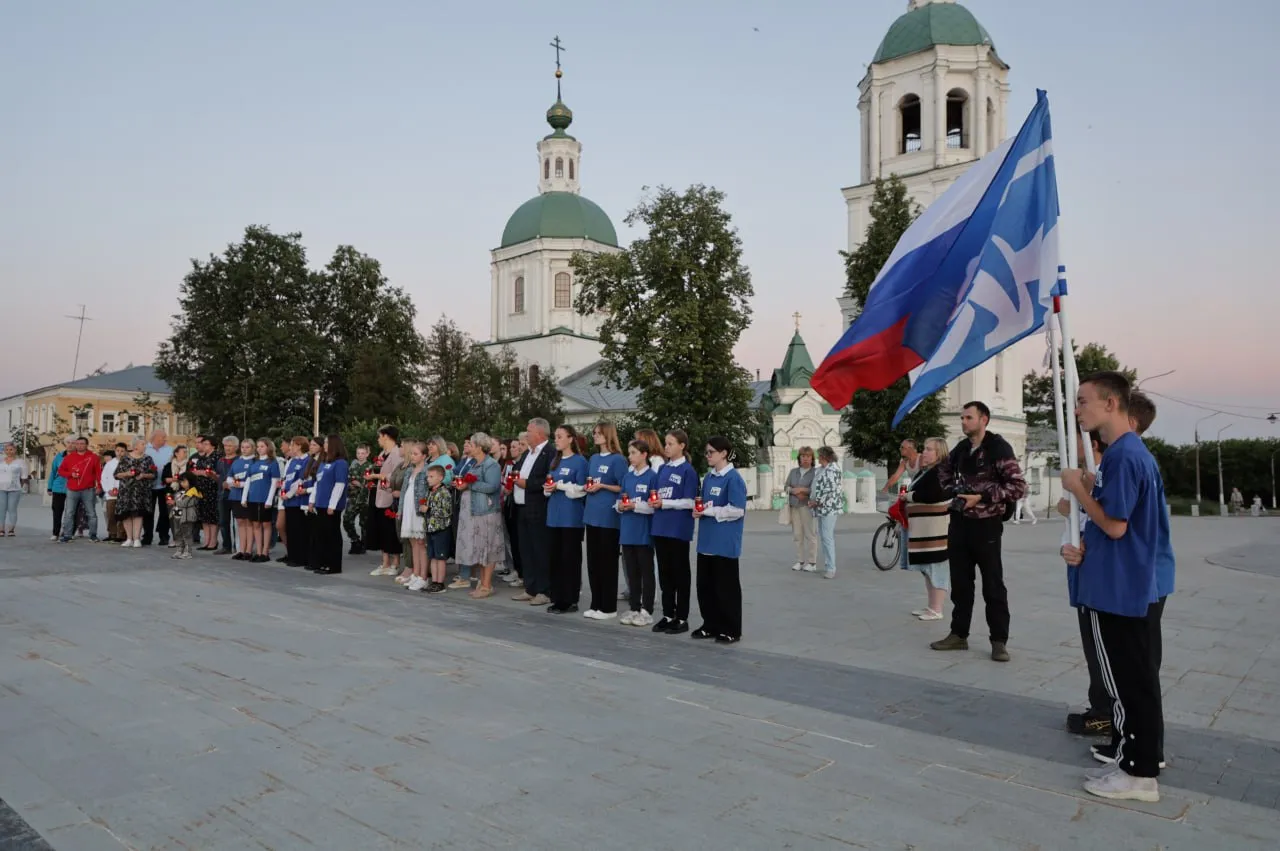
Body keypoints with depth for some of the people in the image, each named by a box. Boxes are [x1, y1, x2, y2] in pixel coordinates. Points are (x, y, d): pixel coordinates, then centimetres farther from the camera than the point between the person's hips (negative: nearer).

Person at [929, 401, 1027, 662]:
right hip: (959, 523, 6)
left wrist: (981, 497, -20)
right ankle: (959, 634, 20)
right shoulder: (960, 449, 8)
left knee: (993, 585, 1)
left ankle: (999, 641, 10)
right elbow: (944, 472, 27)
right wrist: (951, 489, 7)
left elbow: (1019, 487, -17)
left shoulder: (998, 448, -12)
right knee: (960, 582, 11)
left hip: (986, 525, -6)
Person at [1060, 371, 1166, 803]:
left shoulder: (1121, 455, -21)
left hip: (1115, 588, -10)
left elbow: (1115, 525, -23)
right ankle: (1142, 749, 33)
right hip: (1131, 584, 10)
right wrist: (1085, 547, 3)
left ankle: (1139, 772, 11)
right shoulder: (1134, 452, 11)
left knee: (1126, 677, 0)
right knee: (1136, 673, 19)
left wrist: (1078, 488, -11)